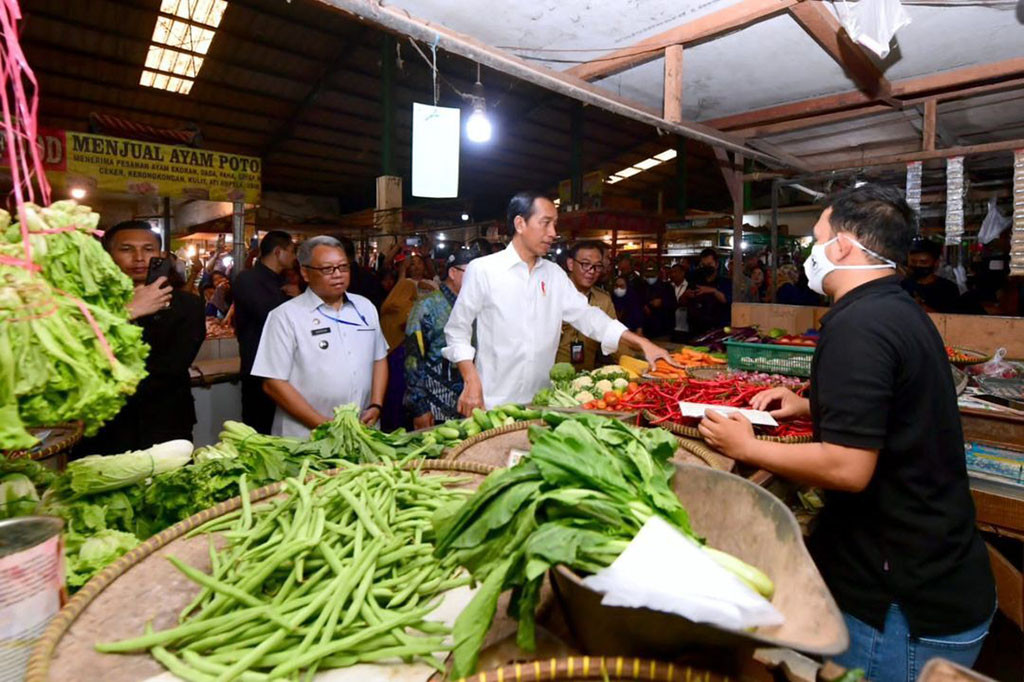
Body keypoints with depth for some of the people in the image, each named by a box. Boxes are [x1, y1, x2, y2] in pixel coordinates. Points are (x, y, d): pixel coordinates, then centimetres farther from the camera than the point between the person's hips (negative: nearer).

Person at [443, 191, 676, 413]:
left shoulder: (554, 274, 7)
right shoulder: (482, 270, -6)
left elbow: (586, 315, 5)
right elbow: (458, 330, -3)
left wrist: (642, 343, -4)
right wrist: (471, 382, -13)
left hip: (542, 401, 5)